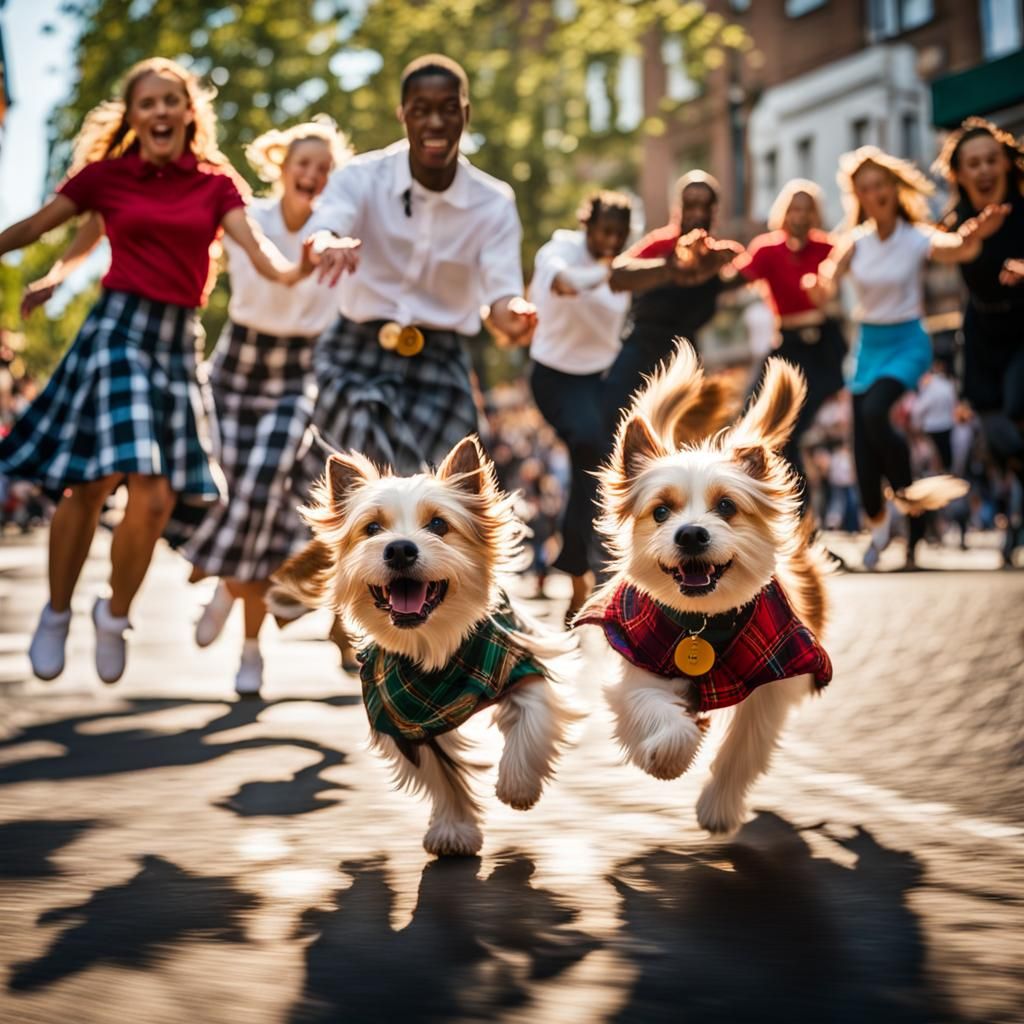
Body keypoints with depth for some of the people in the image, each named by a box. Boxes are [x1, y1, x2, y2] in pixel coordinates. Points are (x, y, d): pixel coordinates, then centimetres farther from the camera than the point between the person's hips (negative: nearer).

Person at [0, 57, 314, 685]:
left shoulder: (215, 183, 7)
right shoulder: (107, 175, 5)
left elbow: (254, 245, -8)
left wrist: (290, 272, -29)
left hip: (180, 339, 2)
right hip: (118, 328, -2)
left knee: (157, 499, -4)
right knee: (91, 486, -7)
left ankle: (115, 615, 20)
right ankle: (57, 614, 16)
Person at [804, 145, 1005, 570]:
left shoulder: (918, 238, -9)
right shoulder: (855, 243, -1)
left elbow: (960, 251, -29)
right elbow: (823, 292, -14)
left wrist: (975, 236, -52)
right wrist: (818, 286, -38)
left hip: (907, 341, -4)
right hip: (869, 343, 4)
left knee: (874, 412, -29)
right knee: (862, 440, 3)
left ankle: (908, 494, -9)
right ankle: (877, 521, 24)